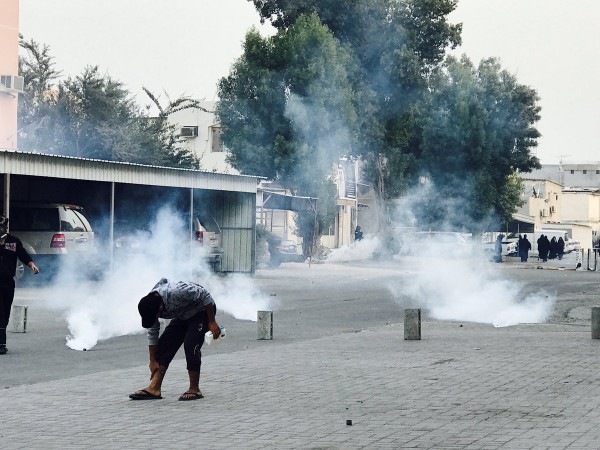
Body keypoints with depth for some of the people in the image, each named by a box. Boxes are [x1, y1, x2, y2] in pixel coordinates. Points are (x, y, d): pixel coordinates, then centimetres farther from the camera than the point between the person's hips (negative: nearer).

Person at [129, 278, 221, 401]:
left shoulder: (177, 291, -40)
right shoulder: (150, 306, -16)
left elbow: (205, 295, -28)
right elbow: (152, 334, -4)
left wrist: (212, 322, -24)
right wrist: (153, 361, 0)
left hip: (202, 311, -7)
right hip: (183, 316, 7)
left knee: (190, 345, -23)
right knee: (164, 344, -6)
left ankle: (194, 389, -10)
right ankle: (154, 388, -9)